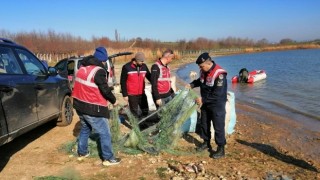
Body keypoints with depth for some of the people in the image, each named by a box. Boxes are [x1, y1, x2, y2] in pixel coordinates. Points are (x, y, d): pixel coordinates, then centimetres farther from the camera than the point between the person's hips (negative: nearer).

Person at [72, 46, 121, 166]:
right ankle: (108, 158, 7)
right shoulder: (98, 71, -17)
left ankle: (82, 152, 37)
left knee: (85, 129, 27)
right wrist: (113, 101, -3)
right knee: (104, 133, 2)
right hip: (92, 108, -9)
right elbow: (105, 89, -18)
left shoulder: (83, 68, 10)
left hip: (79, 104, 9)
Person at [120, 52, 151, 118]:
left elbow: (149, 77, 12)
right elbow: (123, 82, -6)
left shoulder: (144, 66, 2)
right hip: (132, 95, -4)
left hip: (142, 94, 5)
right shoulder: (127, 67, -10)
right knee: (134, 113, 3)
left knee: (145, 111, 9)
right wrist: (125, 95, -9)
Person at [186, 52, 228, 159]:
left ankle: (221, 149, 12)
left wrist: (203, 99, -26)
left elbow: (217, 94, -29)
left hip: (217, 105, -8)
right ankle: (206, 143, 36)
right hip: (205, 104, 8)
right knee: (204, 124, 17)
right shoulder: (203, 72, -1)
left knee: (218, 126, -1)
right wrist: (192, 84, 3)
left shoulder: (219, 74, -27)